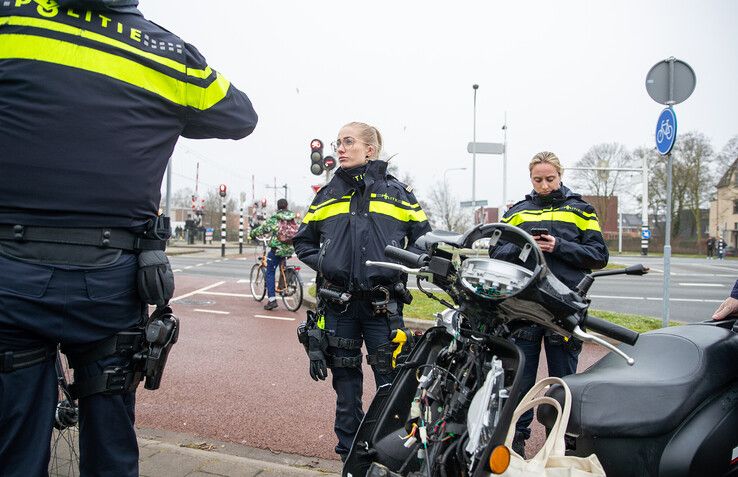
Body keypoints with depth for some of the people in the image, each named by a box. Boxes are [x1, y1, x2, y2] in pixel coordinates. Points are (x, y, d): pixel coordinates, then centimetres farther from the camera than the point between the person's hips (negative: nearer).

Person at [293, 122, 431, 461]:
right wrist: (321, 262, 1)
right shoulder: (327, 194, 11)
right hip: (337, 303, 2)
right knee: (346, 382, 12)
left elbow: (423, 238, 9)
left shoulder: (397, 191, 5)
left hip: (383, 303, -2)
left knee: (391, 383, 0)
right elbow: (303, 240, 19)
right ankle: (349, 452, 27)